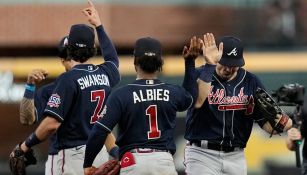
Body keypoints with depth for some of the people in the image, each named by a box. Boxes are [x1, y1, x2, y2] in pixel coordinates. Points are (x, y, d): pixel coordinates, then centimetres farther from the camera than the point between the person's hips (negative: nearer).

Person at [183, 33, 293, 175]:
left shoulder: (251, 82, 6)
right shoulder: (199, 75, -6)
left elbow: (264, 120, 5)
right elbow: (197, 102, -27)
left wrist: (279, 123, -18)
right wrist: (209, 65, -30)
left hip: (236, 157, 4)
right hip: (202, 154, -4)